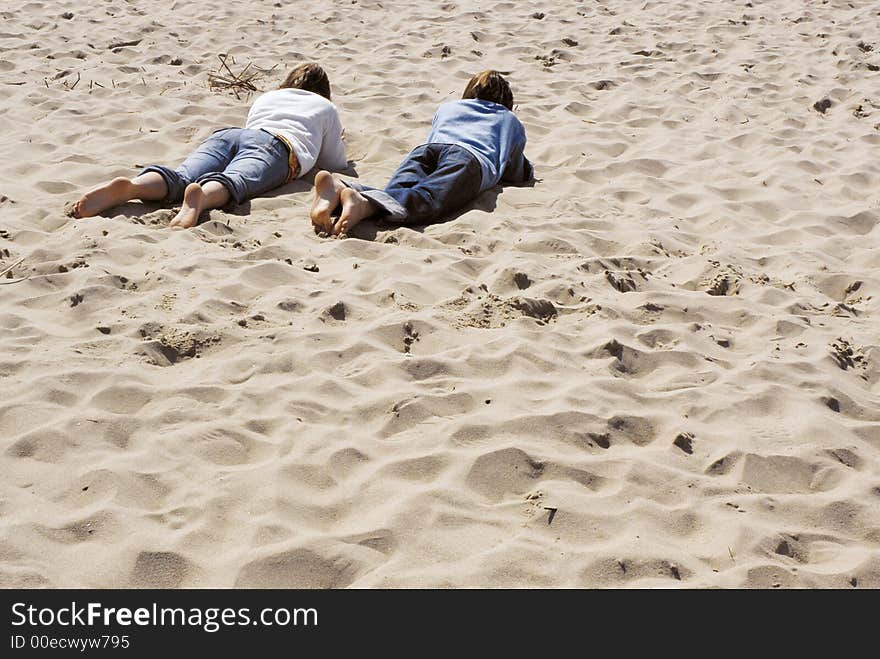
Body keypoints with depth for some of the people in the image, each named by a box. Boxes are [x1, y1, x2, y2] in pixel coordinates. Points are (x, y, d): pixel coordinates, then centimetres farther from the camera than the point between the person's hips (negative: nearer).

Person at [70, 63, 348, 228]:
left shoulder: (265, 97, 44)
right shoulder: (326, 108, 33)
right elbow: (335, 164, 35)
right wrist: (337, 144, 58)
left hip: (227, 133, 3)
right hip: (278, 144, -3)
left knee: (180, 177, -22)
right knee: (235, 182, -33)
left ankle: (127, 187, -54)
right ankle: (201, 197, -69)